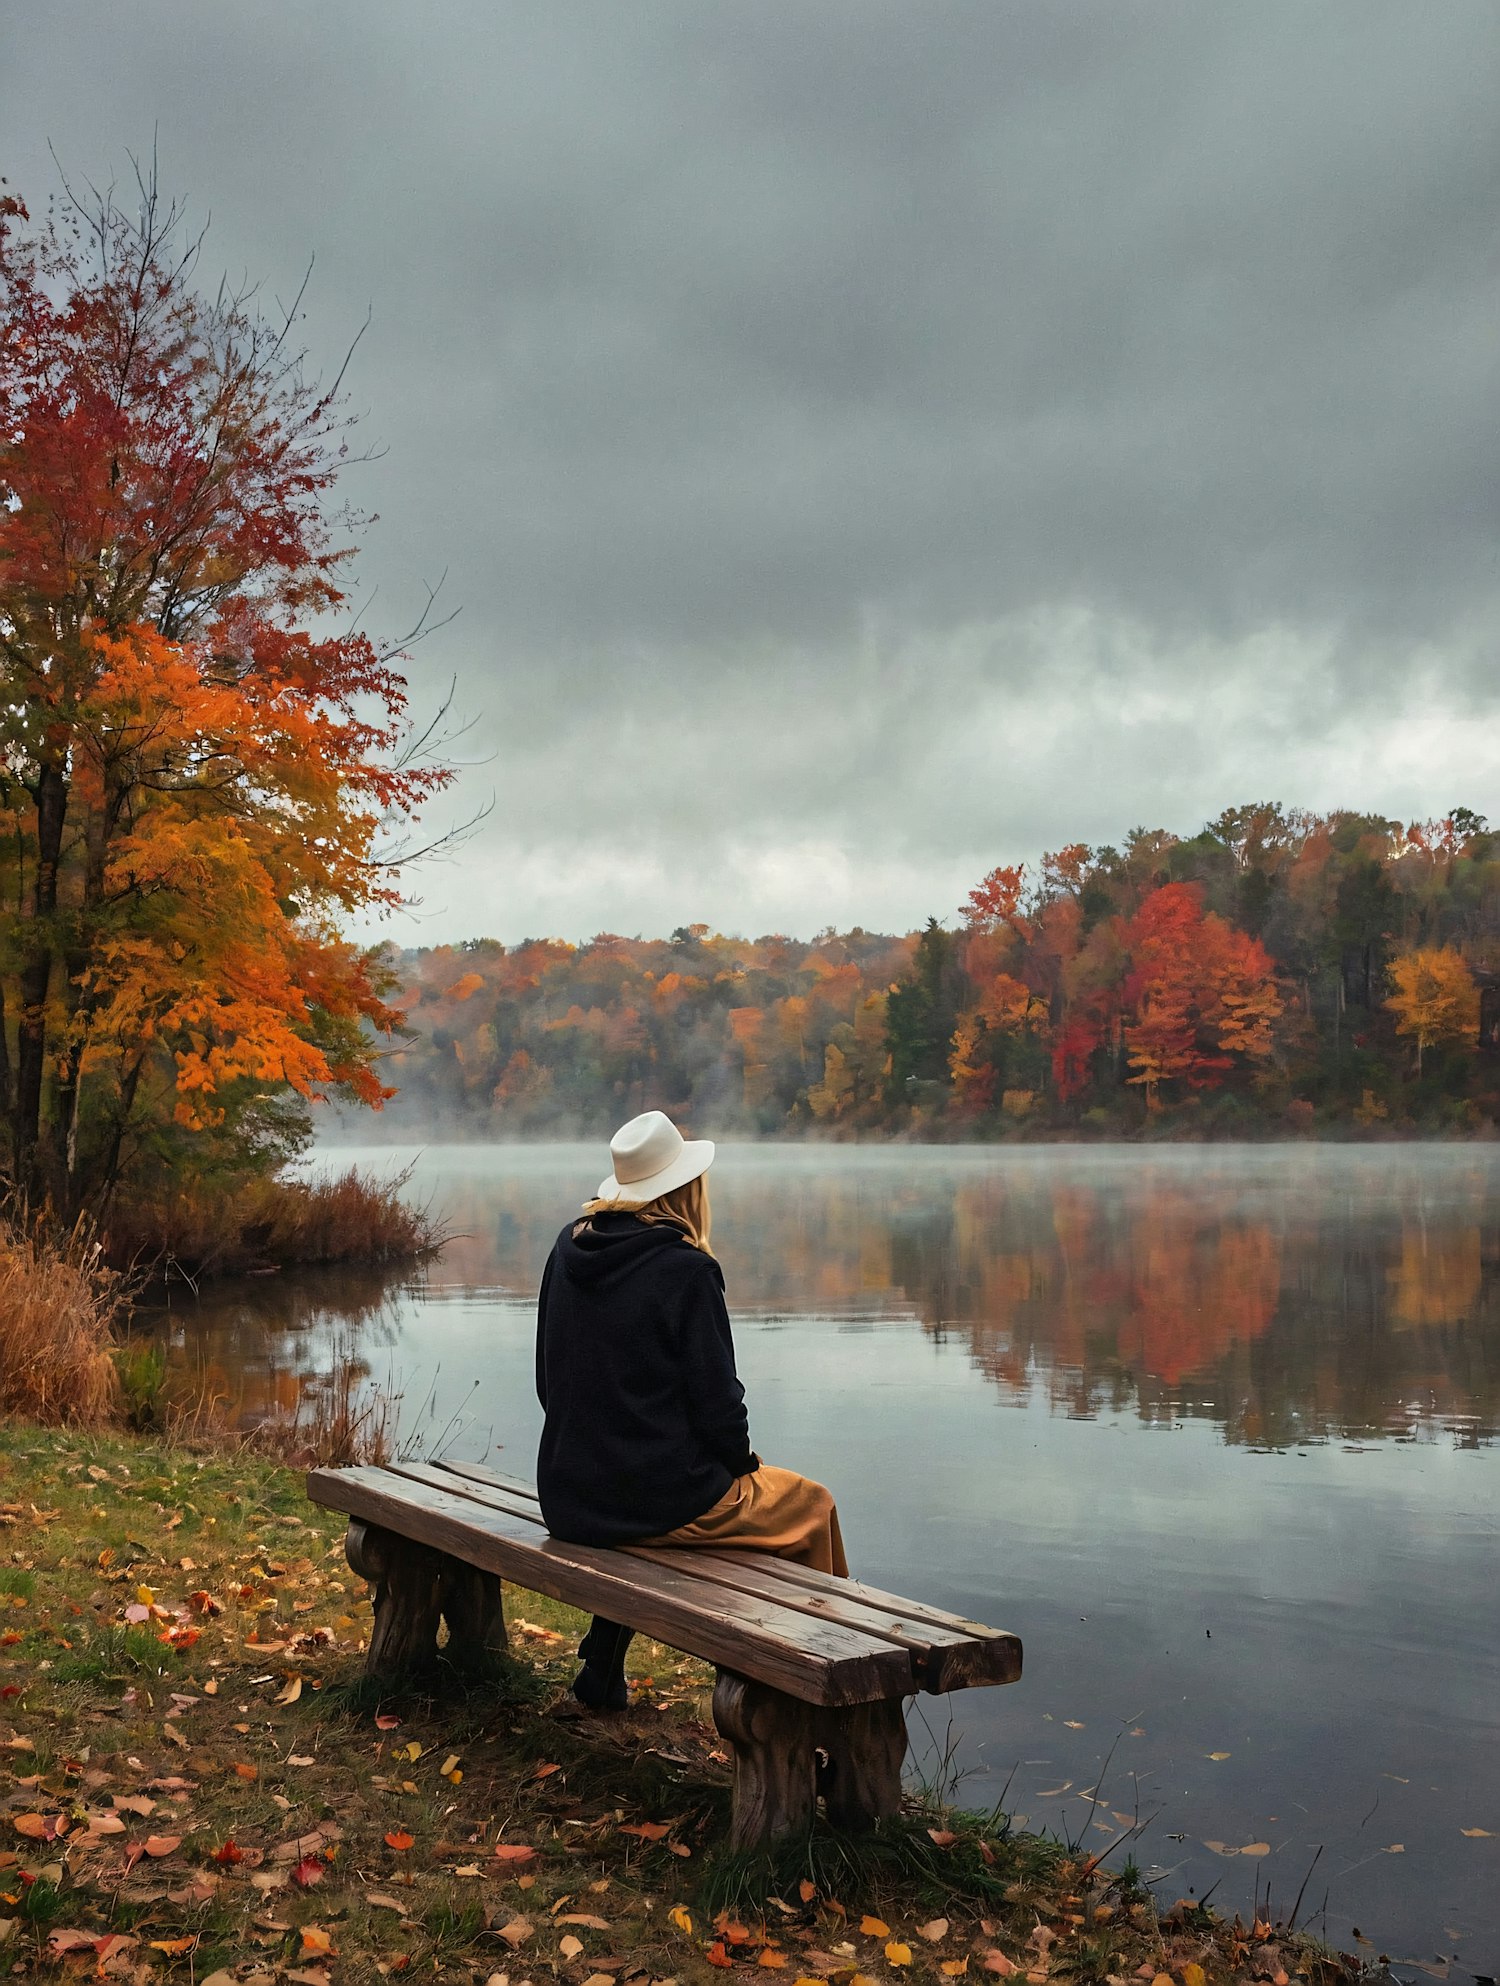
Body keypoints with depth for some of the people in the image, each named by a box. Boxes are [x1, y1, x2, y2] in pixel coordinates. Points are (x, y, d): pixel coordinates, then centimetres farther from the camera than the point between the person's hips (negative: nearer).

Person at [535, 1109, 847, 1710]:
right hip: (662, 1500, -7)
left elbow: (549, 1381, 9)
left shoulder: (569, 1248, 2)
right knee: (810, 1505, 17)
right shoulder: (685, 1268, -18)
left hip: (568, 1498, 7)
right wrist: (743, 1462, 5)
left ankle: (603, 1669, 40)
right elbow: (715, 1398, -15)